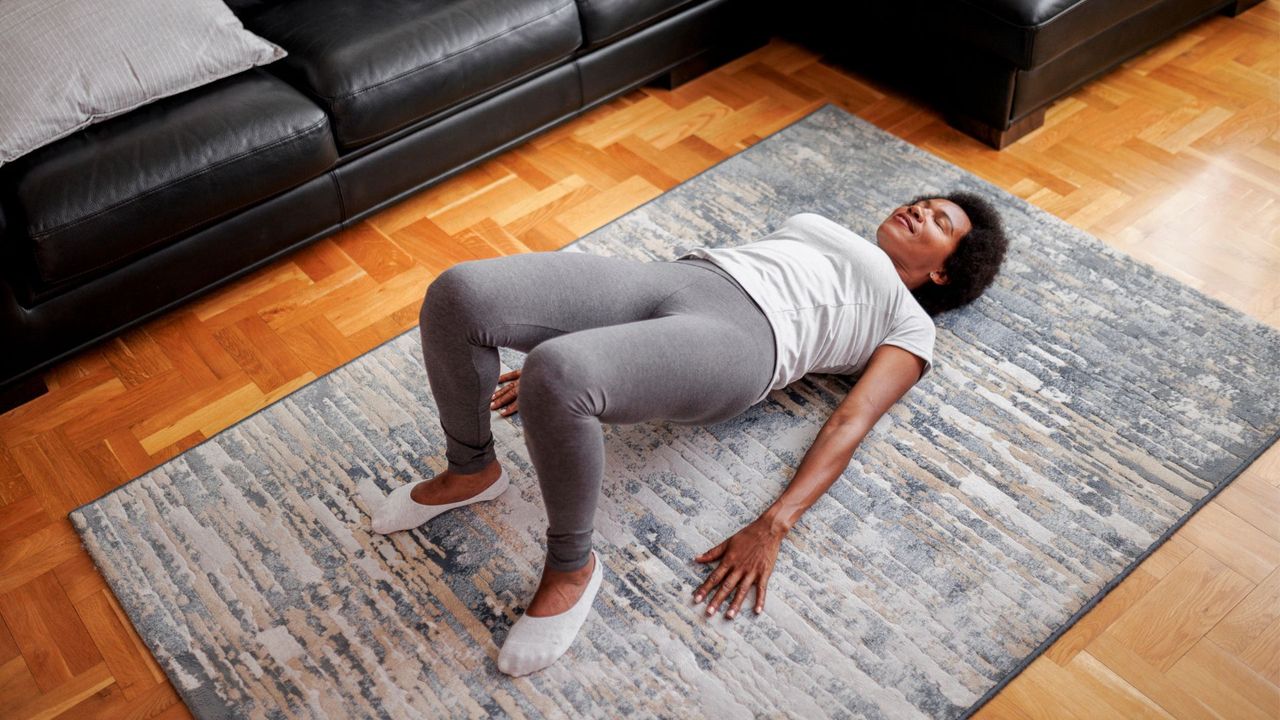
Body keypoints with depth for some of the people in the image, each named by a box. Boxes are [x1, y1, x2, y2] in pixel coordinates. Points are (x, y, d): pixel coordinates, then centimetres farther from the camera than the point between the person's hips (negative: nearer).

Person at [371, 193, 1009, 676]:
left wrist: (772, 528, -14)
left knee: (555, 379, -37)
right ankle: (471, 471, 8)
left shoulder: (912, 324, 20)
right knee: (458, 294, -19)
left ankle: (571, 567, -10)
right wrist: (558, 347, 22)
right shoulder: (824, 230, 38)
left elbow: (849, 424, 3)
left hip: (738, 336, -6)